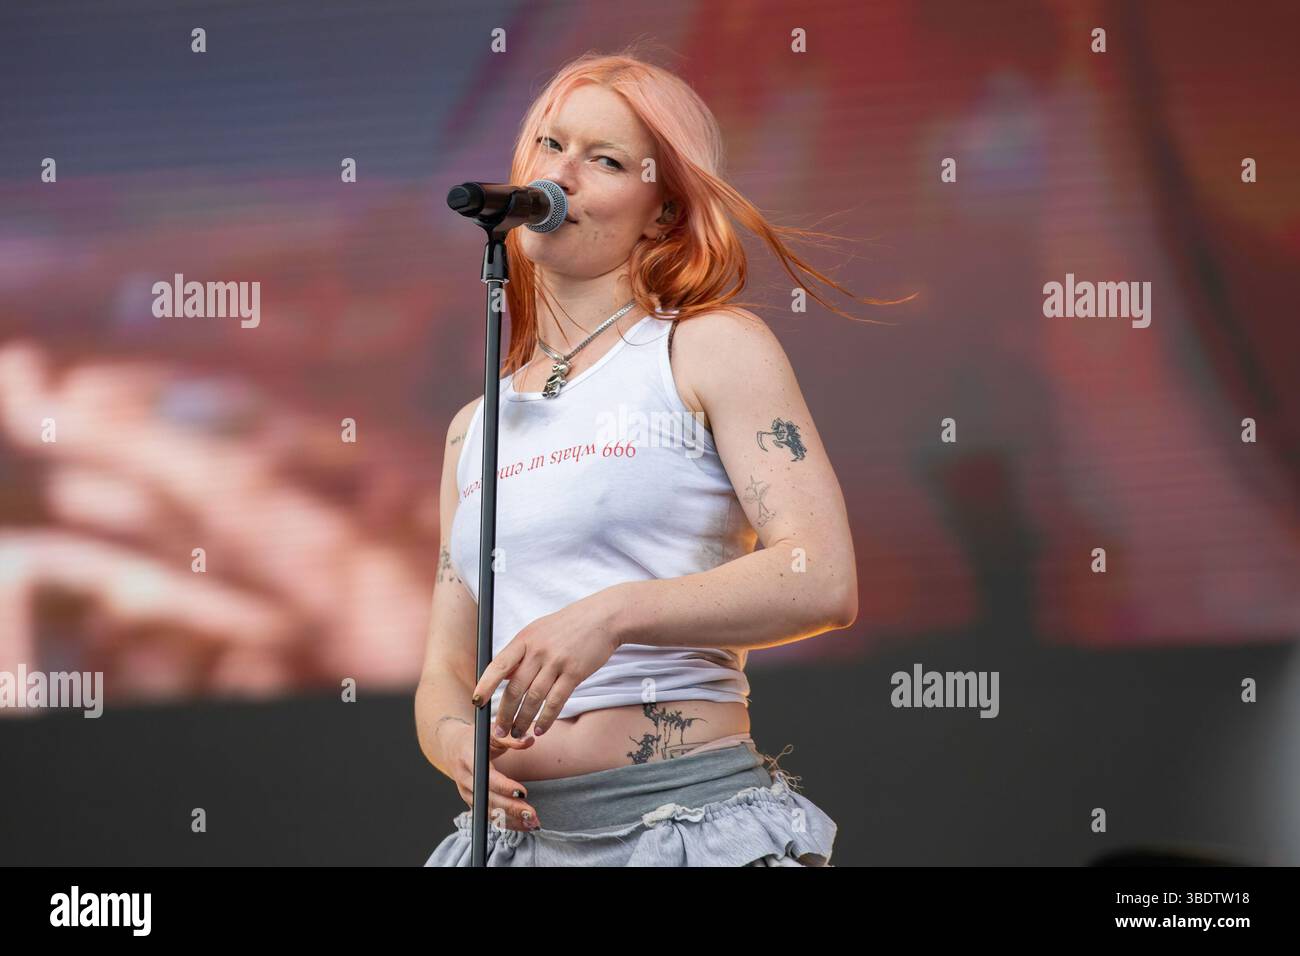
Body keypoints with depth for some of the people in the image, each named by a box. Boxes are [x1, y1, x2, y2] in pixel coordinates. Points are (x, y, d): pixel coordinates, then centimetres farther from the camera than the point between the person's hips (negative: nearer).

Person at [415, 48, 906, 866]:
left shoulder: (713, 350, 1)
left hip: (696, 822, -5)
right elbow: (444, 674, 16)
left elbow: (824, 581, -11)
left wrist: (612, 614, -23)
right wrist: (456, 740, -8)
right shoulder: (475, 428, 17)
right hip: (515, 830, 5)